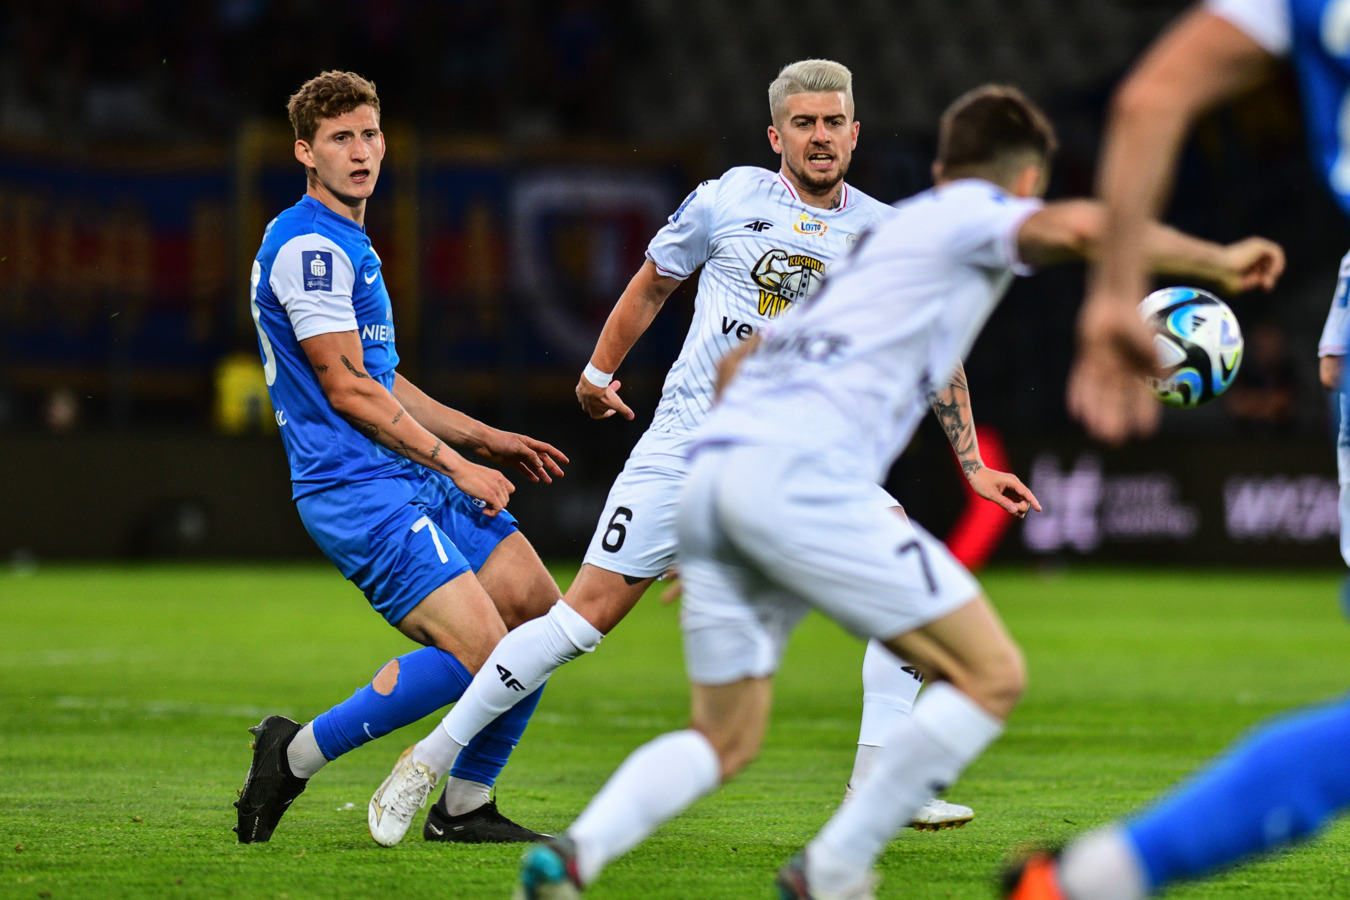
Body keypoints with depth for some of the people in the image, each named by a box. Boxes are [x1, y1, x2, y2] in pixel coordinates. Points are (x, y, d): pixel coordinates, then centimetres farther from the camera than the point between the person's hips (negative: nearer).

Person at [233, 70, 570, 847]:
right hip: (360, 492, -10)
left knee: (543, 617, 7)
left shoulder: (349, 244, 19)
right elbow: (346, 388, -16)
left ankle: (466, 808, 14)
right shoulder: (307, 245, -14)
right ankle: (296, 755, -9)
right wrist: (458, 466, -10)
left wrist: (487, 440, 25)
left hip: (414, 482, 10)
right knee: (478, 650, -21)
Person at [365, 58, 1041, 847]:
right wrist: (599, 371, 22)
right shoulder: (729, 200, -2)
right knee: (590, 611, -9)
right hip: (693, 436, -3)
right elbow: (654, 281, 15)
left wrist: (974, 466, 7)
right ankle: (434, 757, 2)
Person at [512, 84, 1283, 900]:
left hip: (710, 471, 8)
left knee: (726, 741, 16)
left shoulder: (875, 239, 34)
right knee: (991, 674, -2)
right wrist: (1217, 260, -1)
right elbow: (1076, 225, -13)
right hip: (800, 474, -8)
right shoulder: (971, 213, 10)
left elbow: (738, 361, 38)